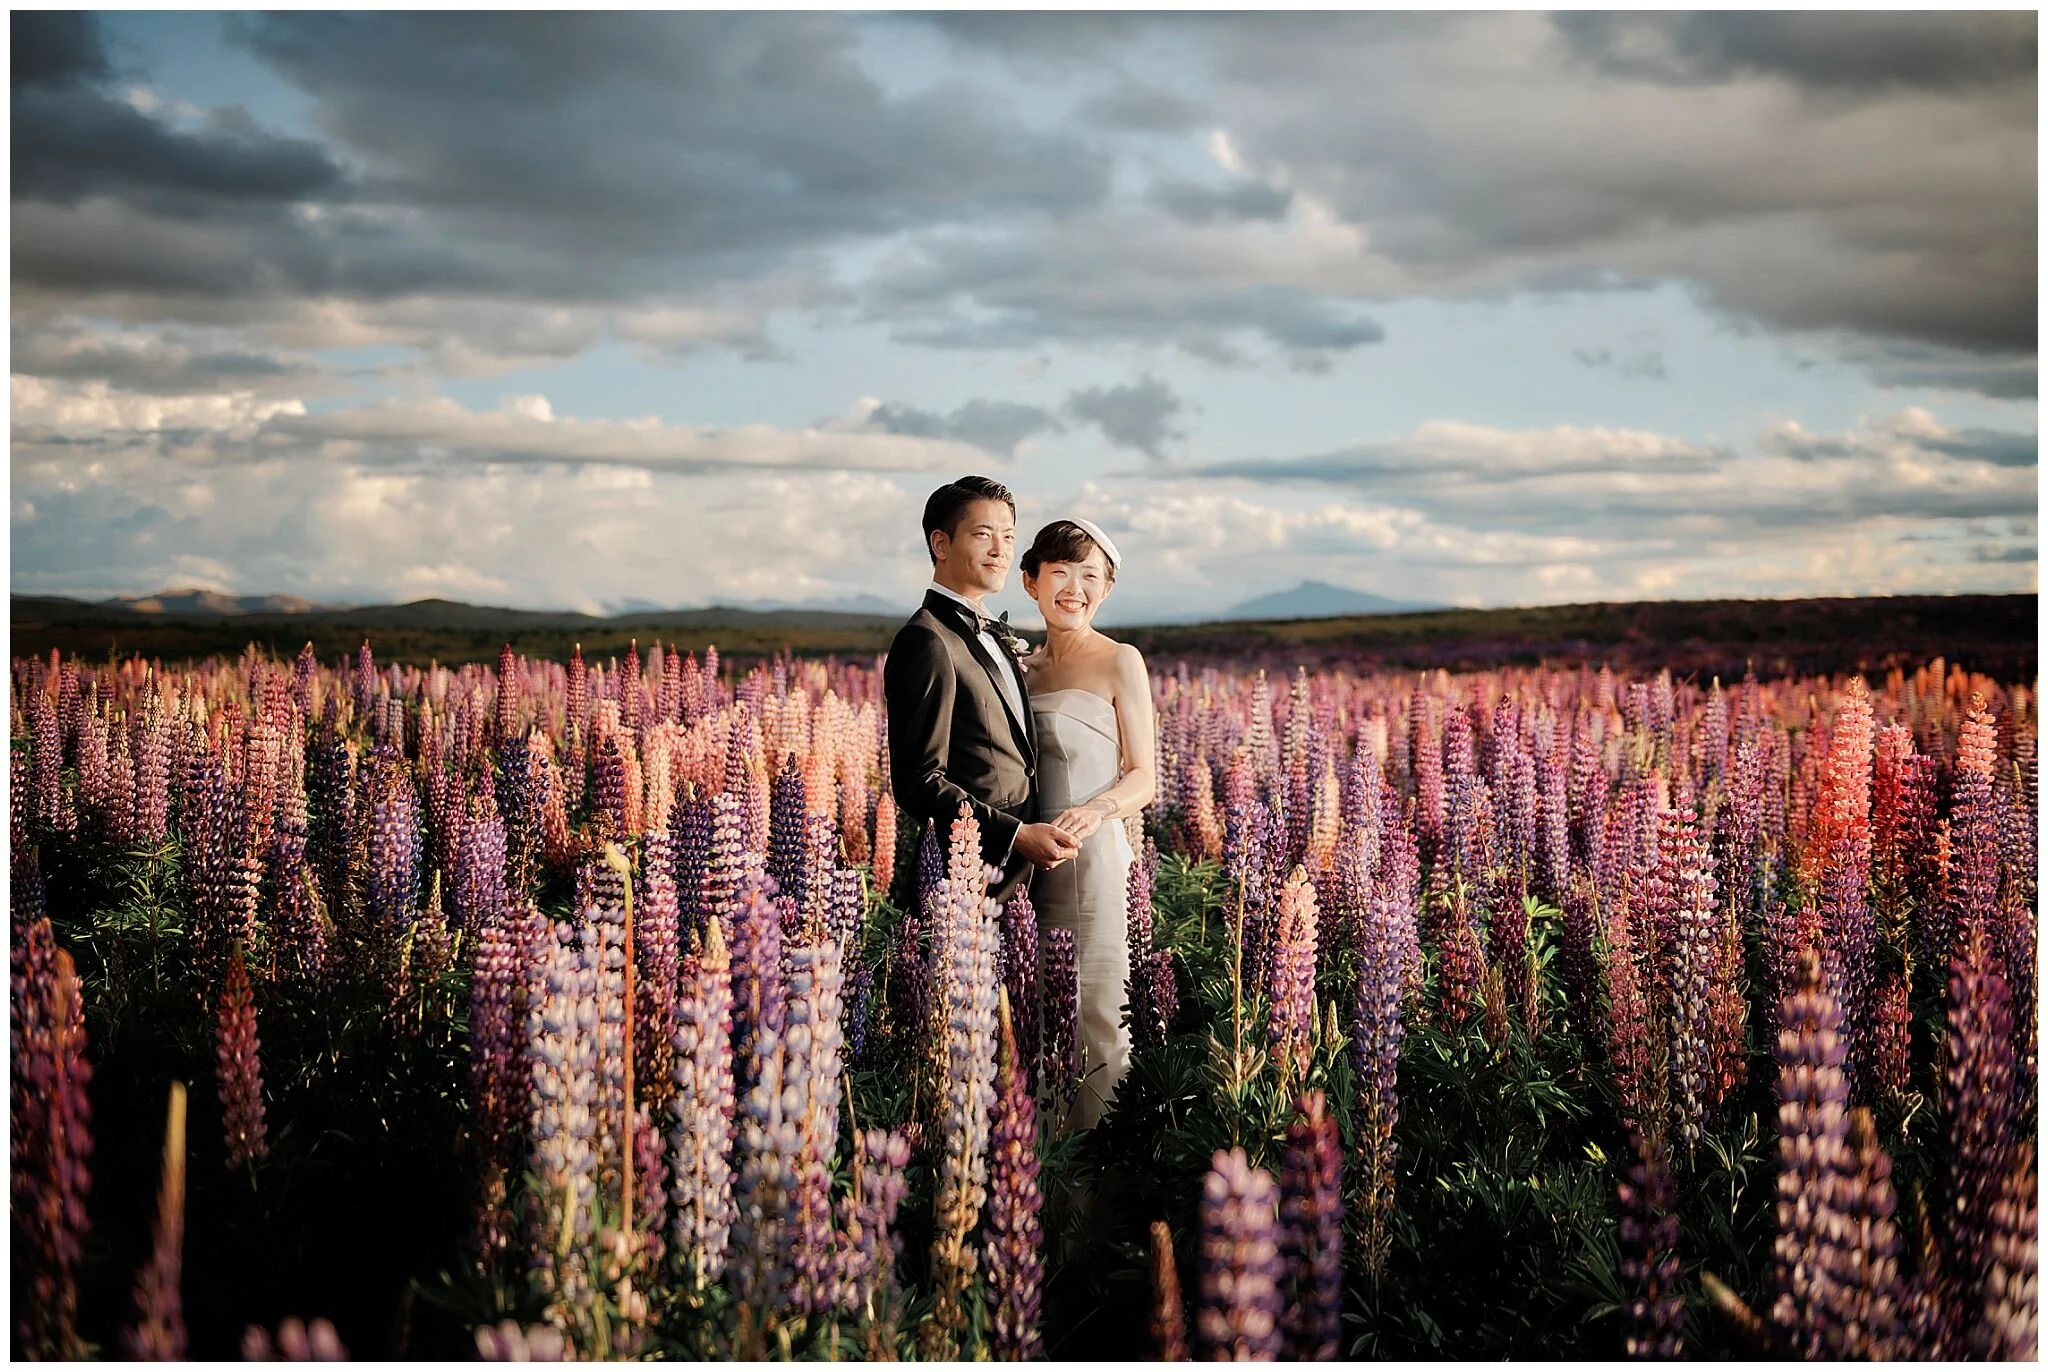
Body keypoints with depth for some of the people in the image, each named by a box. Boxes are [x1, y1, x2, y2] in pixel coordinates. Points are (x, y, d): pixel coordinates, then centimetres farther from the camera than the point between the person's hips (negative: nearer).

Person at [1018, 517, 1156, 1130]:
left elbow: (1142, 777, -5)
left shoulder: (1119, 662, -2)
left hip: (1090, 859, -6)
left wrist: (1095, 810, -24)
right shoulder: (1025, 667, 15)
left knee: (1092, 1023, -4)